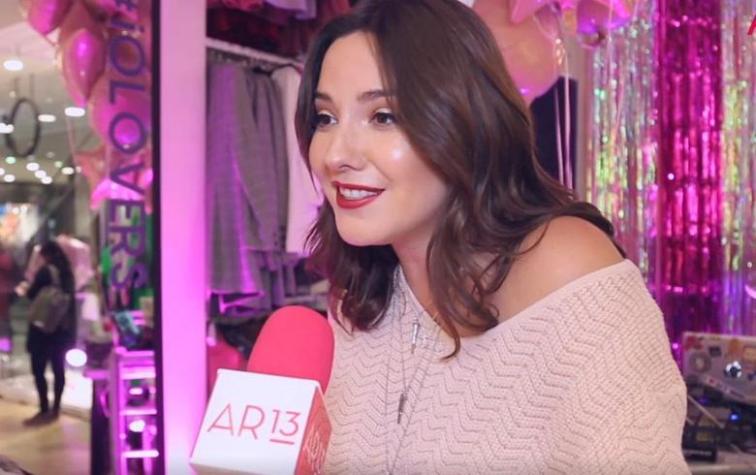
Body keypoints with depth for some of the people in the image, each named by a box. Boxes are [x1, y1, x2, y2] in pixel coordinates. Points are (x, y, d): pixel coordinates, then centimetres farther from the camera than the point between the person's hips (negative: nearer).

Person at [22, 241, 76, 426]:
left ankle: (44, 411, -2)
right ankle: (55, 409, 16)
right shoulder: (67, 272, 9)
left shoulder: (45, 271, -10)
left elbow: (32, 294, -7)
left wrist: (24, 289, 12)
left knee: (38, 370, -1)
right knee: (58, 369, 10)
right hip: (62, 327, 7)